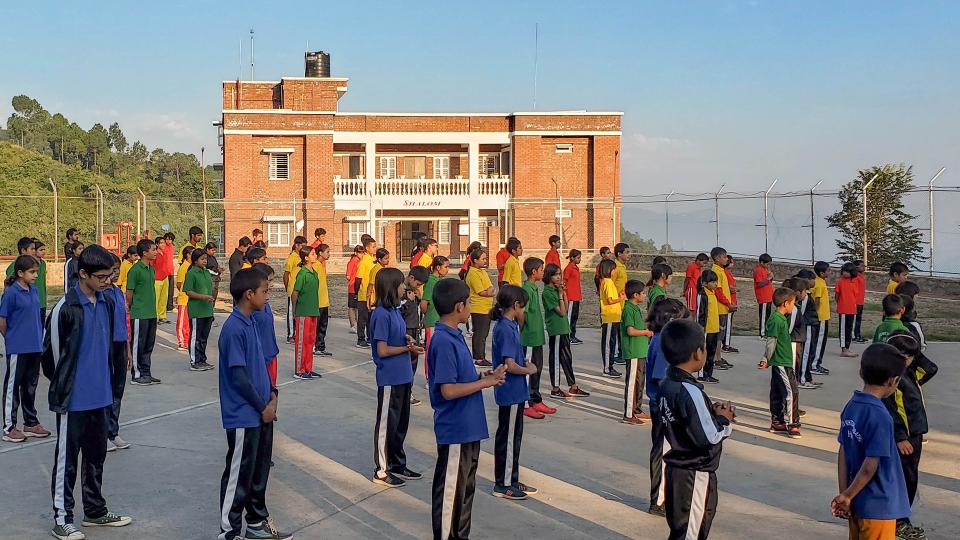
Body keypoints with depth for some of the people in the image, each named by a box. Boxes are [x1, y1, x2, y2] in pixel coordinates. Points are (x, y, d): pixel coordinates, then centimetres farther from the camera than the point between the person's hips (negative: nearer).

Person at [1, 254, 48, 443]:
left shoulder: (34, 290, 7)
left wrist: (38, 338, 10)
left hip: (34, 347, 7)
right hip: (17, 348, -6)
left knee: (30, 385, 15)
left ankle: (31, 423, 26)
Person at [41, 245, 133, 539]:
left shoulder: (107, 302, 4)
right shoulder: (66, 308, -16)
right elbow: (51, 353, -10)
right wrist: (62, 386, 0)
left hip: (100, 395, 7)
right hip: (73, 398, -6)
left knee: (96, 456, 17)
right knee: (67, 459, 4)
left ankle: (95, 510, 30)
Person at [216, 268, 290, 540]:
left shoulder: (251, 321, 8)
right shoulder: (234, 329, -20)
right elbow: (238, 376, -21)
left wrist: (272, 393, 4)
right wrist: (263, 407, -13)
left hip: (262, 413, 9)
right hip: (243, 416, -9)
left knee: (260, 470, 19)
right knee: (238, 475, 3)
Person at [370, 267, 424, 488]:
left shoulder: (395, 310, 8)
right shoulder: (382, 314, -19)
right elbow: (383, 350, -20)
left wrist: (406, 339, -2)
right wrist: (408, 348, -11)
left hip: (403, 377, 9)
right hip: (390, 379, -9)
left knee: (401, 423, 18)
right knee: (387, 424, 3)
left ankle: (398, 465, 31)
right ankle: (381, 471, 15)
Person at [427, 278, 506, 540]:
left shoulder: (454, 336, 8)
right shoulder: (443, 341, -22)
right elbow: (448, 390, -25)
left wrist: (483, 376, 0)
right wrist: (486, 382, -17)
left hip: (468, 427, 10)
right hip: (455, 430, -10)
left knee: (466, 487, 20)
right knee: (451, 490, 4)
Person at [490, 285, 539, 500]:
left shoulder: (507, 326, 9)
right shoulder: (506, 329, -21)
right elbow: (510, 366, -24)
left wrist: (524, 364, 2)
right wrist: (530, 370, -9)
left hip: (514, 392, 10)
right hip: (511, 392, -10)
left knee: (514, 436, 17)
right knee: (508, 438, 1)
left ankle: (511, 481, 27)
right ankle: (503, 485, 12)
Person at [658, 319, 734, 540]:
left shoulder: (667, 385, 3)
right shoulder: (690, 391, -25)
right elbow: (707, 437, -24)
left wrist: (712, 411, 4)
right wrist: (723, 420, -7)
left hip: (677, 467, 9)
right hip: (694, 474, -9)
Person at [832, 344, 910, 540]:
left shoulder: (851, 406, -1)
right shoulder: (880, 417, -23)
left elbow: (843, 453, 2)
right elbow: (870, 467, -23)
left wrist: (844, 494, 5)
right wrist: (847, 496, -10)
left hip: (857, 501, 8)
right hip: (878, 506, -7)